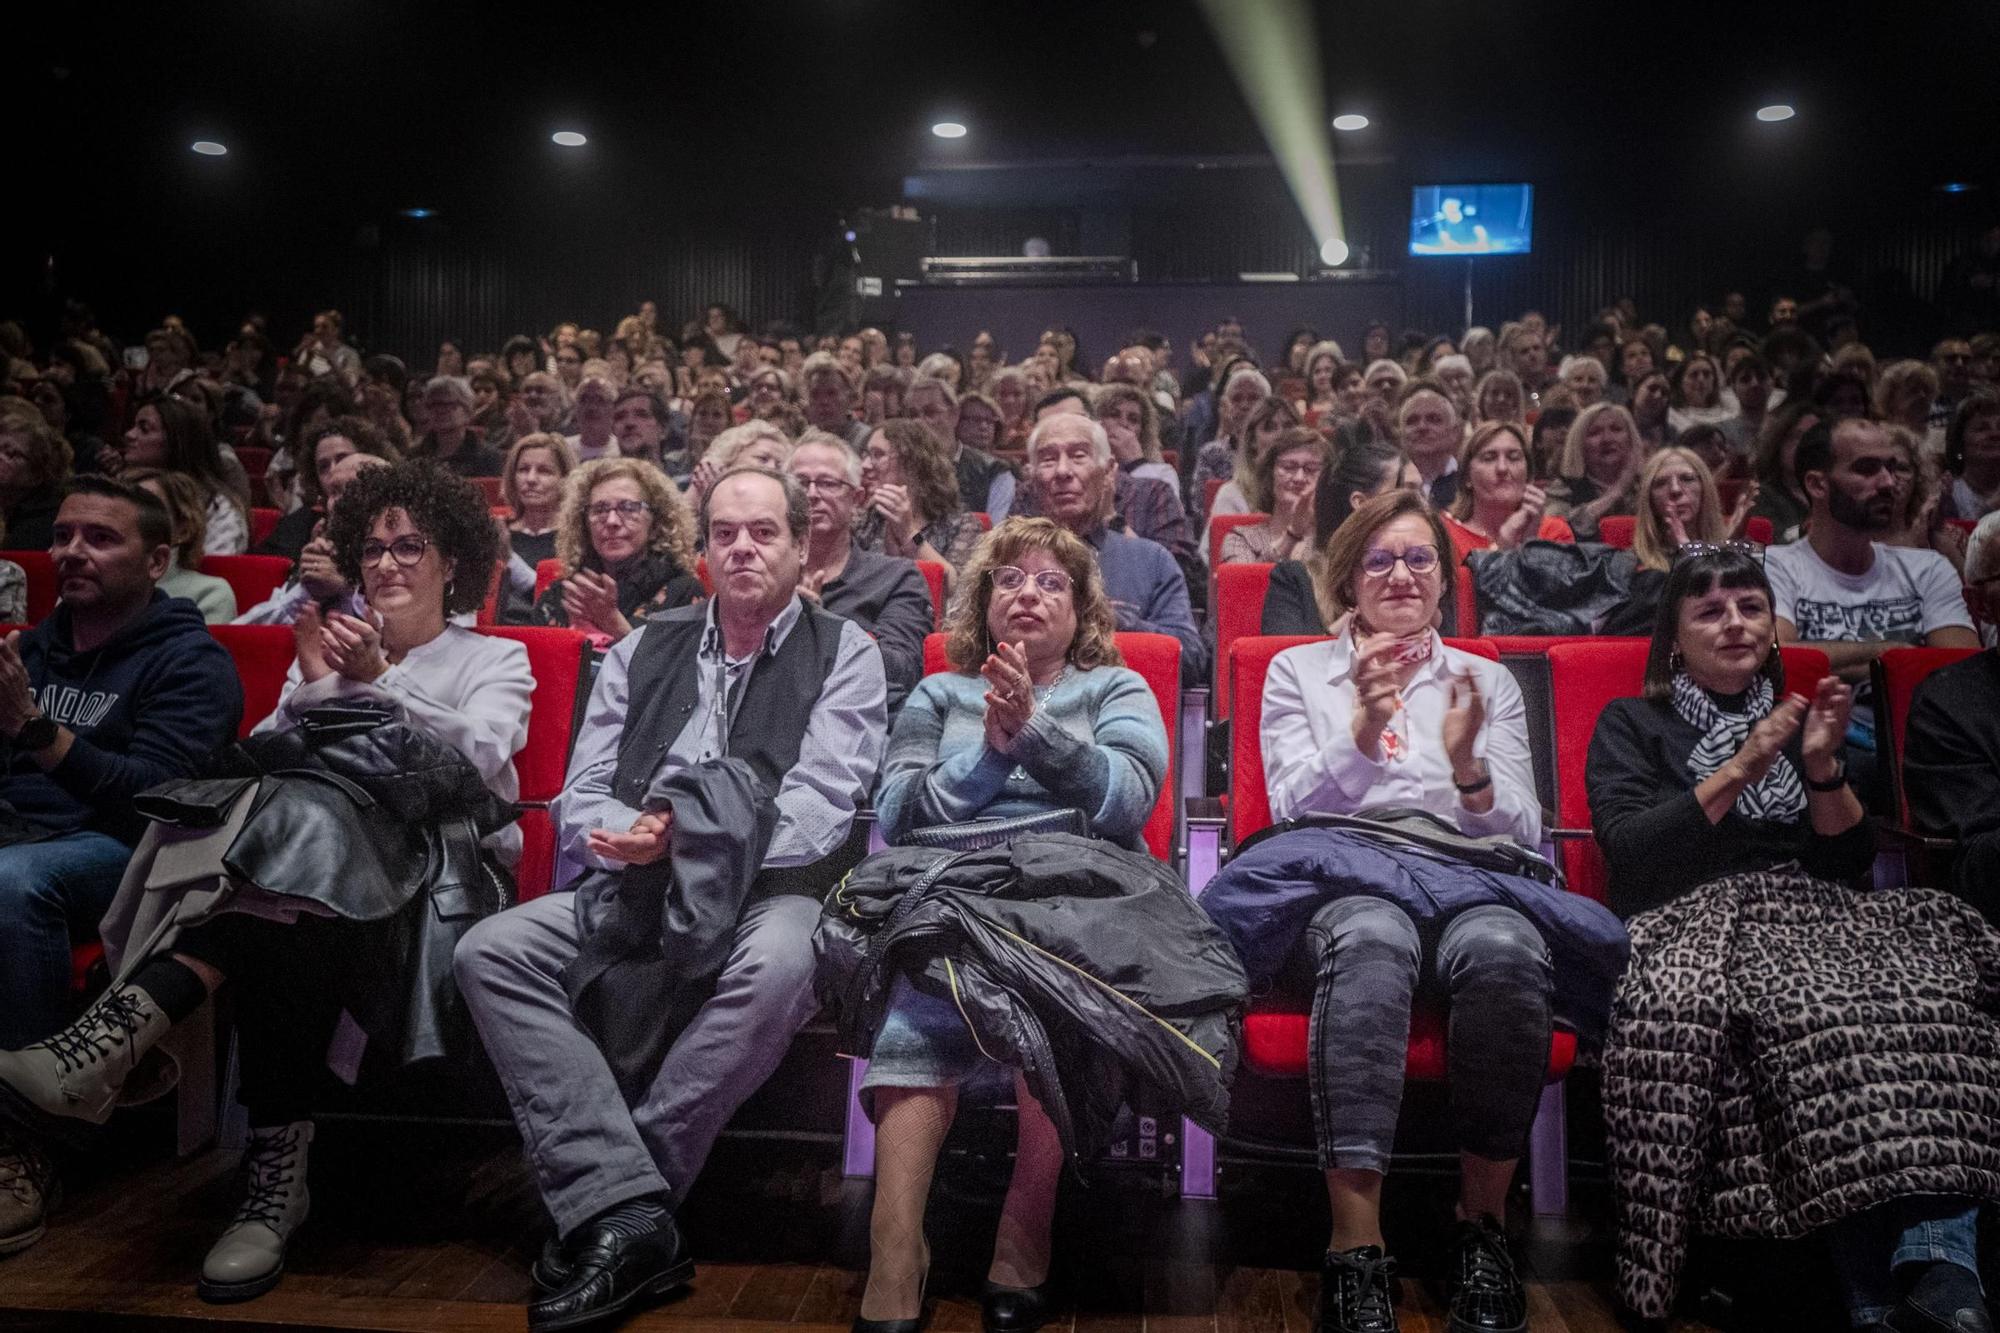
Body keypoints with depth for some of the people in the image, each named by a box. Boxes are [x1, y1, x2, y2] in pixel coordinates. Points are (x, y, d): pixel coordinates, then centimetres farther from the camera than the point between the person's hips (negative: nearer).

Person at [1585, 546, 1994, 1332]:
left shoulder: (1799, 719, 26)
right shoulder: (1632, 726, 16)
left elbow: (1850, 864, 16)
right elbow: (1627, 851, -2)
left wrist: (1823, 766, 0)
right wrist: (1736, 773, -7)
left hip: (1812, 914, 4)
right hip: (1692, 917, -4)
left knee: (1932, 982, -32)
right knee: (1812, 1006, -38)